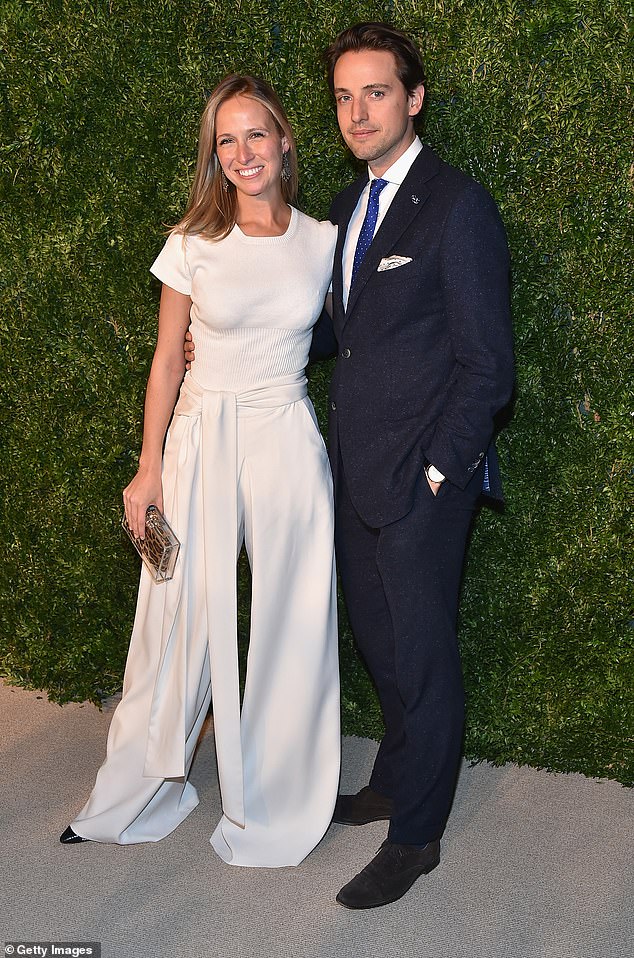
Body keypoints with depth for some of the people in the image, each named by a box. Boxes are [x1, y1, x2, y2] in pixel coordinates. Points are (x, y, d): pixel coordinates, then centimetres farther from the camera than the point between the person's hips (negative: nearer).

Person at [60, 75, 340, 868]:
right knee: (181, 619, 7)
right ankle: (136, 799, 28)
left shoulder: (321, 240, 3)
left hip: (289, 442, 2)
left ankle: (274, 808, 26)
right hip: (201, 441, -1)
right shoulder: (194, 243, -1)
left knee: (292, 629, 6)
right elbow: (167, 360, 2)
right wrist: (149, 469, 0)